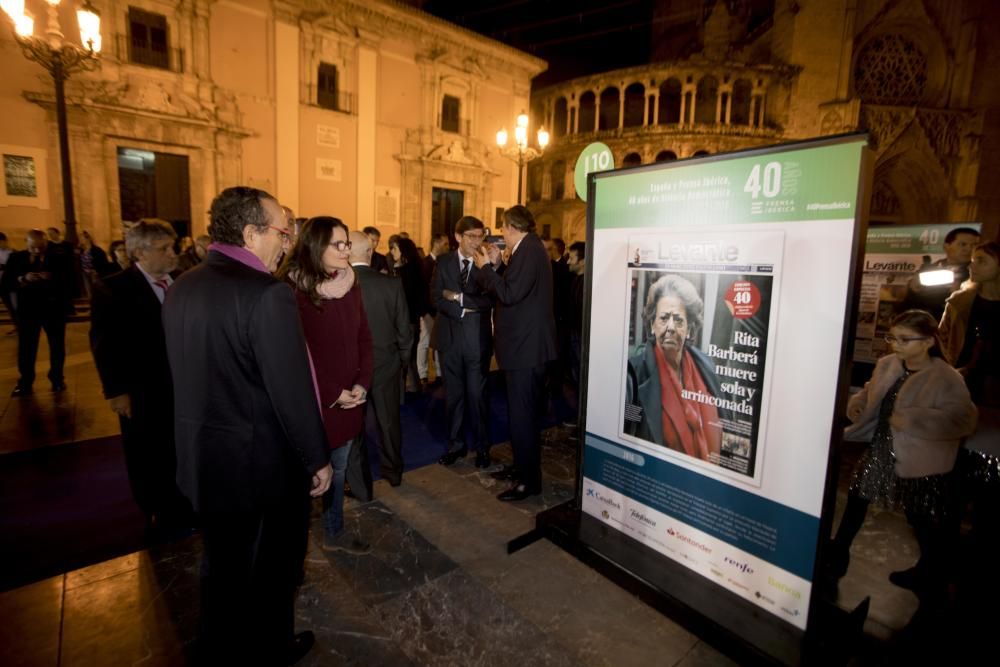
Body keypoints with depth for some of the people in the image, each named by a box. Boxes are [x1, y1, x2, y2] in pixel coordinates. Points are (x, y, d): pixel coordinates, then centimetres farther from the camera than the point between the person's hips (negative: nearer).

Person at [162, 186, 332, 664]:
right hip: (262, 460, -7)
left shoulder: (181, 288, 0)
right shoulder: (268, 294, -26)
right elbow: (292, 391, -25)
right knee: (270, 567, 18)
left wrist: (210, 425, 17)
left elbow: (186, 375, 5)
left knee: (222, 562, 28)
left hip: (202, 456, 8)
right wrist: (318, 459, -12)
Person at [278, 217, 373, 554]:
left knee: (337, 469, 19)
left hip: (349, 399, 6)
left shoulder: (350, 285, 4)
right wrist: (331, 394, -13)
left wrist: (362, 383, -4)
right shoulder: (293, 290, -16)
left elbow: (364, 337, 7)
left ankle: (334, 531, 38)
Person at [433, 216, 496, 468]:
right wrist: (464, 310, -13)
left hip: (477, 337, -2)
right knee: (453, 394, 12)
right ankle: (456, 444, 27)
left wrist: (460, 298, -14)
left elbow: (490, 300, -12)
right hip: (450, 335, 2)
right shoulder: (444, 261, 5)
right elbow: (436, 297, -4)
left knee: (477, 394, 5)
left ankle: (482, 447, 21)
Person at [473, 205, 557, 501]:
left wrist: (484, 267, -13)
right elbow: (512, 288, 13)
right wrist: (497, 265, 7)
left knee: (522, 415, -2)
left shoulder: (529, 250, -16)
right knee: (524, 412, 18)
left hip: (525, 346, -10)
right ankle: (523, 467, 32)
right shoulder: (529, 249, 15)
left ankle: (529, 480, 10)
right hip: (526, 343, 10)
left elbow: (510, 294, -23)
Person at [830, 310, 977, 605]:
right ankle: (838, 553, 41)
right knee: (856, 499, 20)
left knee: (926, 524, 11)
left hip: (921, 465, -7)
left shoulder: (946, 378, -20)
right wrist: (856, 404, -3)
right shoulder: (886, 364, 0)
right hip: (880, 453, 7)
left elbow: (963, 419, -30)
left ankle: (930, 580, 37)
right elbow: (870, 393, 16)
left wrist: (911, 419, -35)